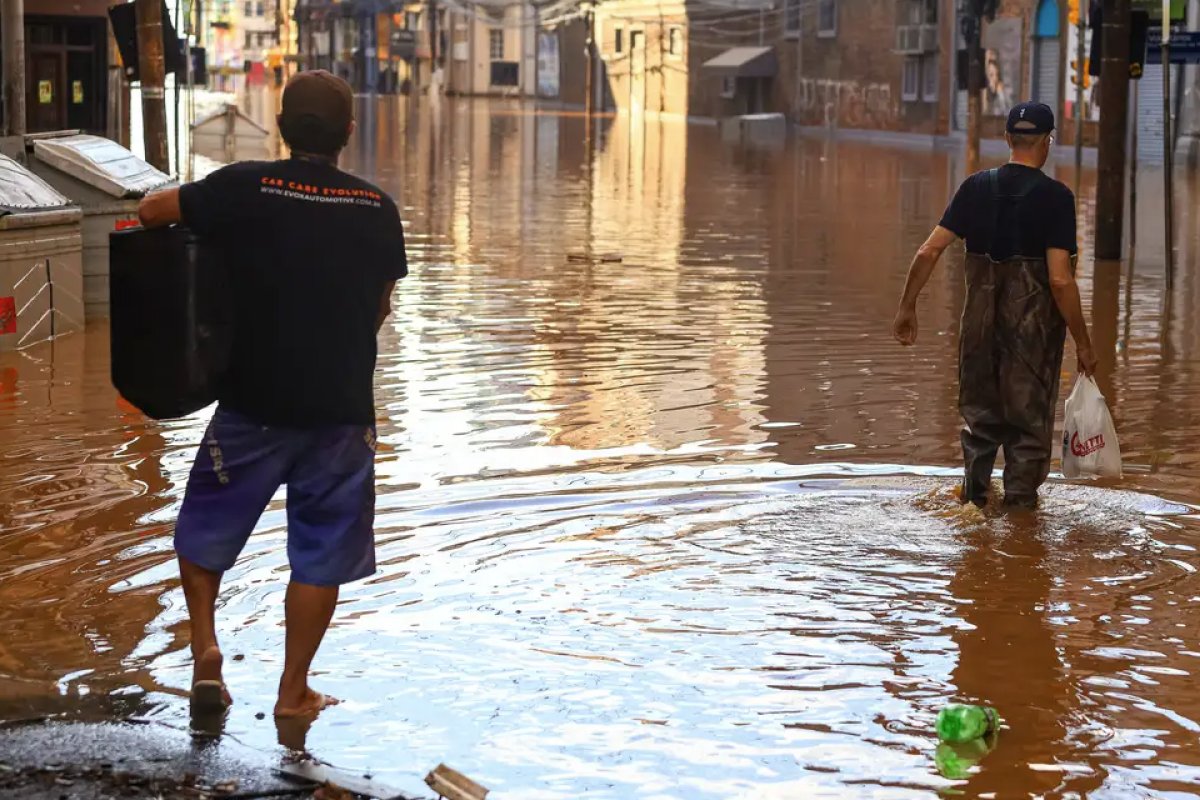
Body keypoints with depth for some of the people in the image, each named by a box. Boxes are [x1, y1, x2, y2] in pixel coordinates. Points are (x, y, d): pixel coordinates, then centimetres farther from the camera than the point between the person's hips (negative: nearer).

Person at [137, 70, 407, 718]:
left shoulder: (245, 188, -10)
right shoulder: (378, 209, -2)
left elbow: (153, 210, 1)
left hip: (253, 403, -1)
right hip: (343, 409, 1)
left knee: (205, 530, 19)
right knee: (321, 554, 11)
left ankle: (204, 643, 4)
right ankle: (294, 690, 15)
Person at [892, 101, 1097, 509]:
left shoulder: (976, 187, 0)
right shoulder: (1055, 197, -12)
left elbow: (929, 251, -3)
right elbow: (1060, 280, -17)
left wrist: (907, 307, 7)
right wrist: (1083, 343, -9)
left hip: (980, 322, 3)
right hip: (1034, 325, -3)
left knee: (980, 414, 19)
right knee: (1029, 418, 11)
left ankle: (975, 492, 23)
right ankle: (1020, 499, 16)